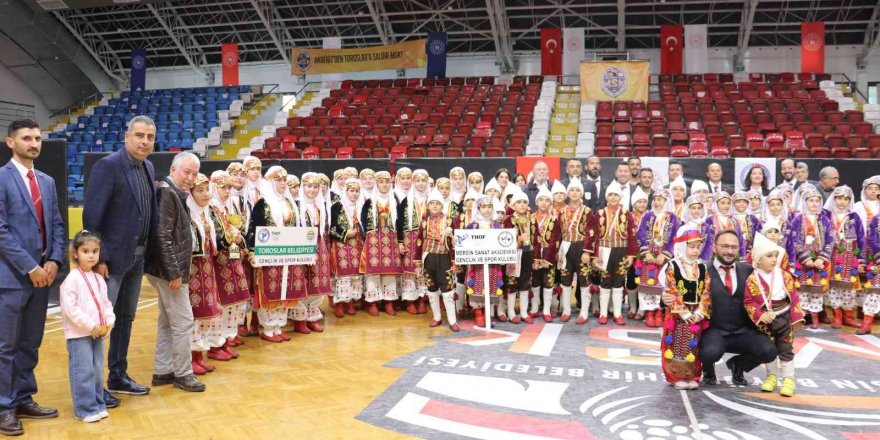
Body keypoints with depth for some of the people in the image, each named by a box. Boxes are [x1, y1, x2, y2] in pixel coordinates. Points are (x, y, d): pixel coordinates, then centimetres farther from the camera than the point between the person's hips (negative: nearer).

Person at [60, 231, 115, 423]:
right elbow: (69, 308, -18)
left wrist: (108, 323, -2)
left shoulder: (99, 279, 11)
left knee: (97, 370, 13)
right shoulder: (72, 279, -12)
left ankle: (98, 404, 23)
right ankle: (85, 409, 6)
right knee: (83, 372, -3)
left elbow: (106, 303, 15)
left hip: (98, 333, 7)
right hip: (78, 334, -7)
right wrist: (90, 326, -18)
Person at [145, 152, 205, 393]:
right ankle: (183, 374, 10)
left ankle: (162, 371, 26)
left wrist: (176, 270, 15)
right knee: (183, 322, -1)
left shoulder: (175, 193, 13)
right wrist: (174, 272, -21)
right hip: (169, 270, -10)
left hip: (170, 269, 10)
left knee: (167, 321, 16)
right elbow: (162, 236, -23)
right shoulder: (166, 193, -17)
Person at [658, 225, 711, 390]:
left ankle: (692, 376, 17)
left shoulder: (703, 268, 6)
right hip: (678, 313, -4)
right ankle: (676, 376, 9)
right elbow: (672, 292, -13)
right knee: (677, 344, 1)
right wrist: (684, 312, -17)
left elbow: (706, 292, 0)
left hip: (697, 313, 4)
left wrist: (701, 312, -11)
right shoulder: (672, 266, -7)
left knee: (694, 346, 8)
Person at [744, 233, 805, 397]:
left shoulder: (784, 276, -7)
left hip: (784, 319, 0)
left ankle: (788, 379, 13)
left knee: (786, 350, 4)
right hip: (764, 321, 0)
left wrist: (796, 318, -6)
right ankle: (771, 376, 29)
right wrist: (760, 315, -23)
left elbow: (794, 297, -3)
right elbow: (748, 302, -10)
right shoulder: (752, 279, -12)